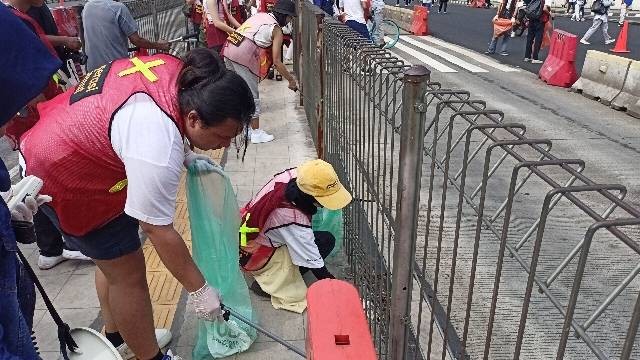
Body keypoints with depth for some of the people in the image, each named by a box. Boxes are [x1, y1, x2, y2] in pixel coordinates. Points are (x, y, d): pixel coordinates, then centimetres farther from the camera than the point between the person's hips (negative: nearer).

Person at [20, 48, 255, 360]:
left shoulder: (179, 74, -12)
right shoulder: (157, 148, -36)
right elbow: (159, 231, -29)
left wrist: (184, 155, -2)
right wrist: (199, 290, -19)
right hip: (64, 177, -9)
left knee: (113, 258, 21)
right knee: (128, 273, 0)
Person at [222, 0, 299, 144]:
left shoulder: (260, 15, 22)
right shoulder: (277, 30, 1)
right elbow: (276, 62, -3)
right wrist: (291, 80, 6)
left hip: (228, 50, 8)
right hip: (243, 56, -8)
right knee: (252, 95, 2)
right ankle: (256, 133, 9)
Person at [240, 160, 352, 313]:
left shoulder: (292, 175, -21)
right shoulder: (295, 222, -37)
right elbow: (315, 265, -26)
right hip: (255, 257, -7)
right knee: (326, 240, -15)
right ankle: (271, 281, -7)